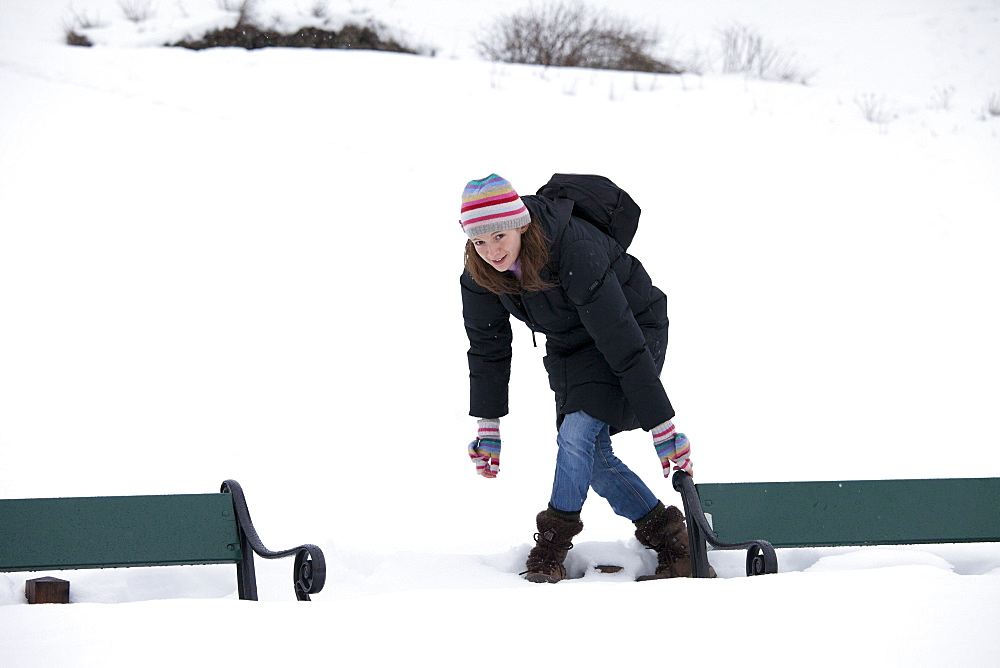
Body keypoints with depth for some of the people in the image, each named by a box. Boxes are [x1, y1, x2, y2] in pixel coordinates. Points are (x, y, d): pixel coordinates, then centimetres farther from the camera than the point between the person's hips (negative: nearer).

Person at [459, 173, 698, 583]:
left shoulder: (574, 252, -38)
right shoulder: (481, 270, -19)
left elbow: (624, 345, -36)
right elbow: (487, 345, -4)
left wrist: (662, 427, -33)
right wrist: (487, 425, -5)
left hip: (634, 328, -6)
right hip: (570, 346, 7)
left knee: (578, 431, -22)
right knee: (592, 455, -2)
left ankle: (554, 540, -6)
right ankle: (666, 534, 11)